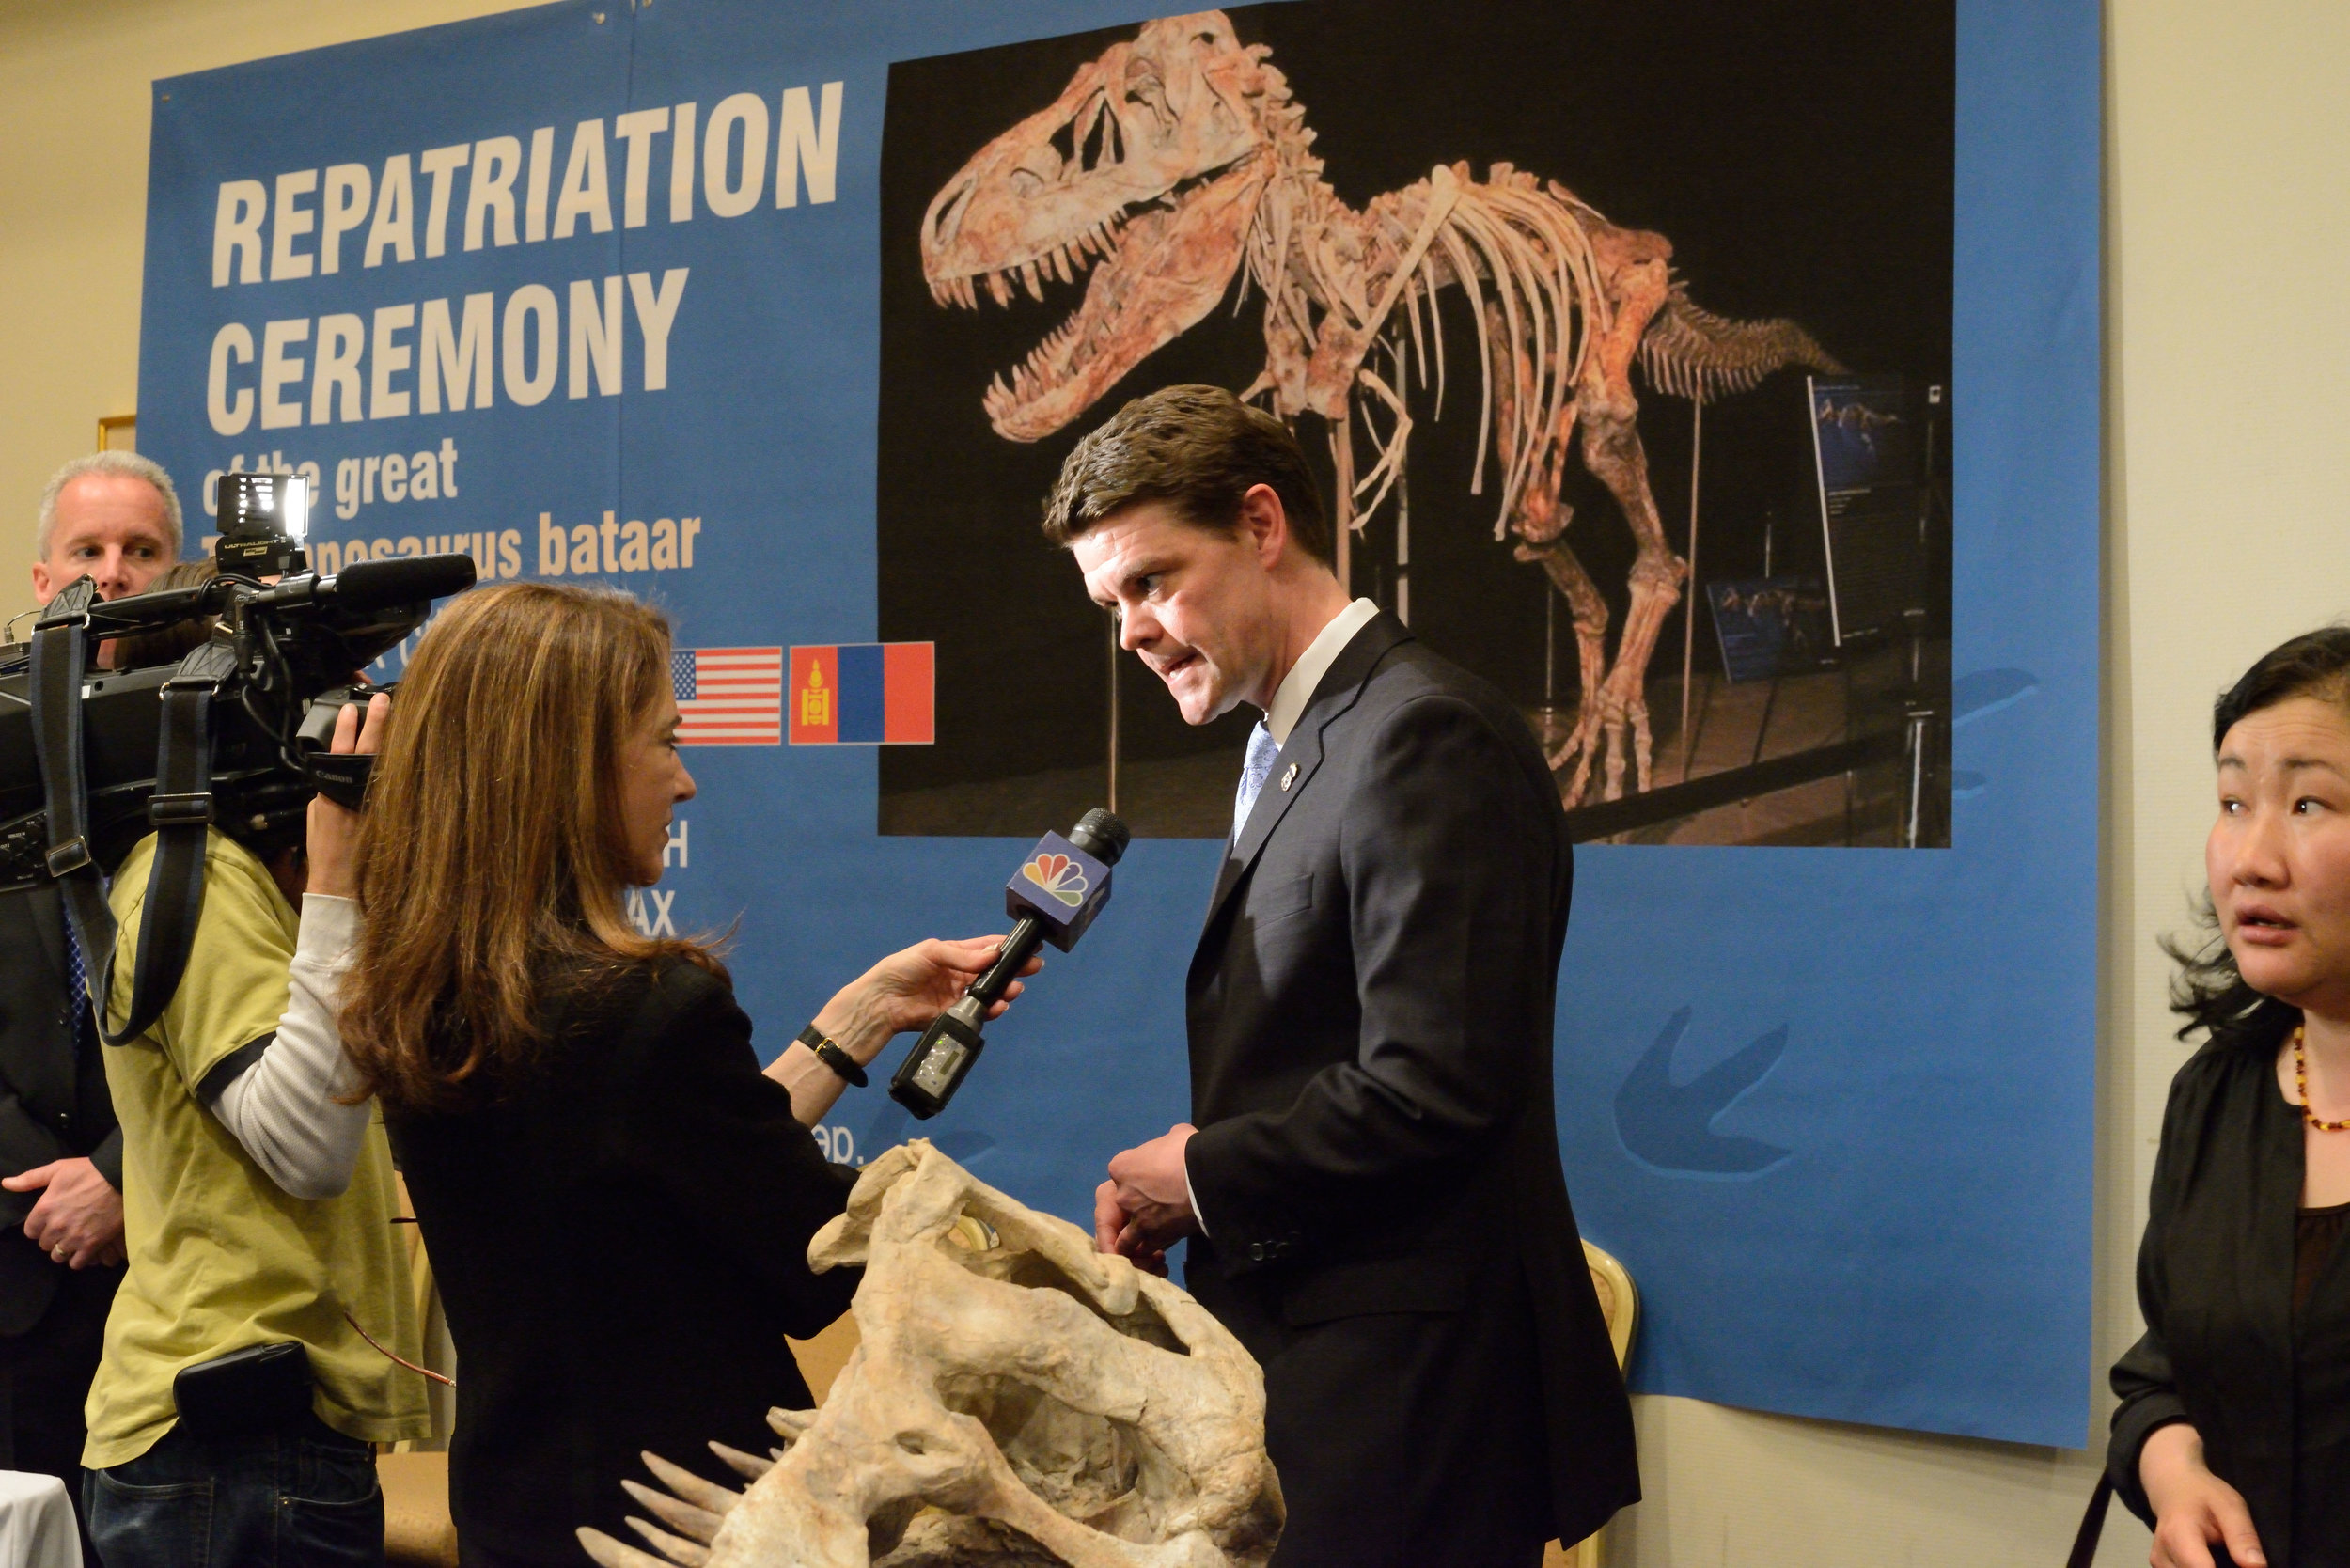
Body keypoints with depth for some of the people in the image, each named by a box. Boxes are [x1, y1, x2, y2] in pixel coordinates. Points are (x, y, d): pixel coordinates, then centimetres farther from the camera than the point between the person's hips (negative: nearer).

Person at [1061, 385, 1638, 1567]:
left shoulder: (1427, 739, -16)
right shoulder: (1294, 752, 16)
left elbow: (1431, 1088, -23)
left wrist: (1203, 1174, -10)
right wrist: (1160, 1193, 1)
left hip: (1401, 1397, -9)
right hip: (1309, 1361, 9)